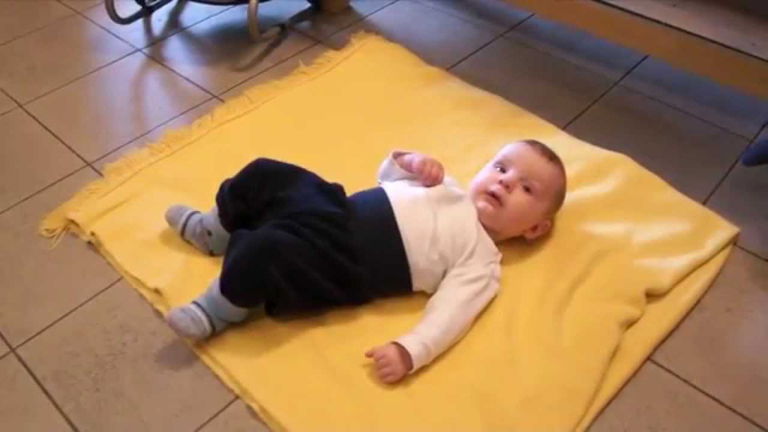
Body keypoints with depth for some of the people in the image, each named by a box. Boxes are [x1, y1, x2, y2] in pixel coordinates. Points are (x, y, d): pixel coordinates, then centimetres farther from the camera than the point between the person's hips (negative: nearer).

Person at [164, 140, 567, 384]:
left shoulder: (482, 261, -5)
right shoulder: (450, 188, 15)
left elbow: (450, 310, -18)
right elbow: (387, 174, 26)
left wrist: (410, 351, -35)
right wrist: (412, 161, 3)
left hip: (340, 266, -7)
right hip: (335, 208, 8)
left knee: (264, 253, -29)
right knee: (265, 174, 7)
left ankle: (218, 312, 1)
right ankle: (218, 231, 33)